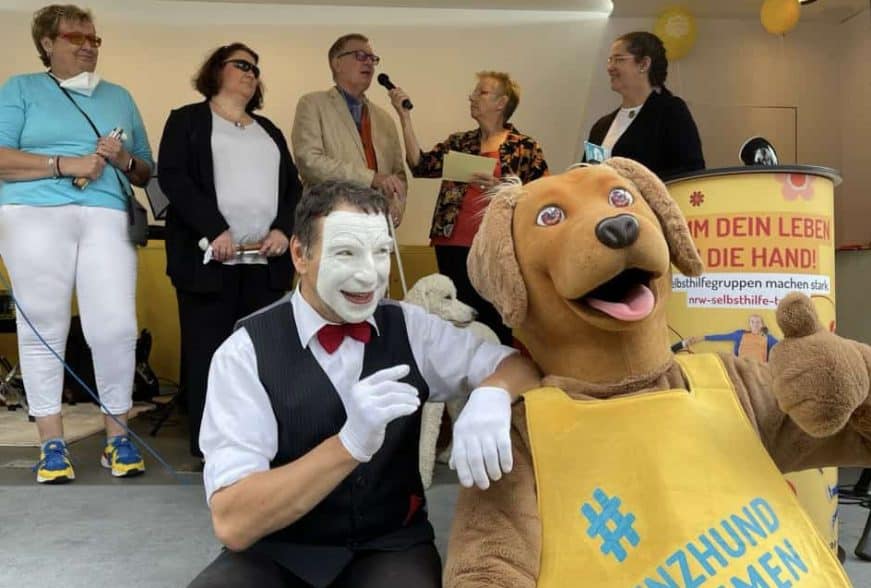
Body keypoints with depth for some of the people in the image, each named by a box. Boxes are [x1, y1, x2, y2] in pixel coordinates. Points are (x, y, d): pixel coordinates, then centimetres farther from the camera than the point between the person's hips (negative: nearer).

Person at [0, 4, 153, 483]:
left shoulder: (119, 97, 22)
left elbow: (147, 173, 21)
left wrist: (124, 160, 0)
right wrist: (65, 164, -9)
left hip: (107, 218, 1)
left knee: (116, 328, -10)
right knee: (43, 329, -1)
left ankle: (117, 435, 4)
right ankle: (52, 442, 9)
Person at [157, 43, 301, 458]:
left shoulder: (269, 130, 24)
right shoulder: (187, 120, 10)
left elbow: (292, 186, 17)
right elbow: (172, 178, -4)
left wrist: (284, 229, -3)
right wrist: (215, 230, -15)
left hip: (265, 261, 4)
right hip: (209, 258, -4)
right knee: (208, 353, -3)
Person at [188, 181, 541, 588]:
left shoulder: (411, 329, -3)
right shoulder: (245, 351, -13)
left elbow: (521, 364, -1)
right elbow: (232, 524, -20)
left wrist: (490, 396, -25)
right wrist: (350, 443, -35)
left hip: (391, 546, 2)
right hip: (280, 554, -1)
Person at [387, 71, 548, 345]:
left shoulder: (525, 147, 2)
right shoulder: (458, 142, 12)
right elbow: (420, 166, -2)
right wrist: (405, 116, -6)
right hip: (454, 247, 3)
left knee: (494, 325, 4)